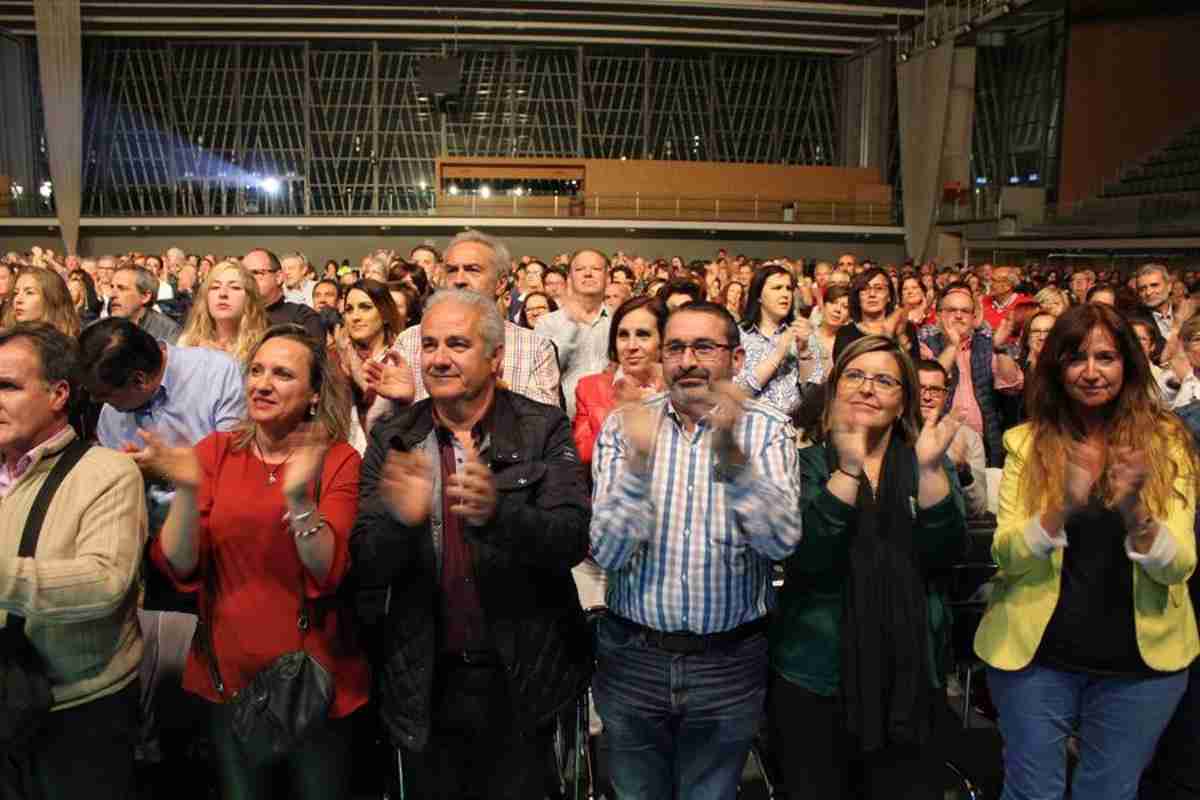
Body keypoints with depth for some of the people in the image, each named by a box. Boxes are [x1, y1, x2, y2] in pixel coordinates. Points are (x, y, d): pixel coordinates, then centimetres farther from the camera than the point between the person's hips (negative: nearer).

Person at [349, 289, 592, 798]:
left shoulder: (544, 430, -7)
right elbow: (368, 565, -6)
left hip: (522, 681, -1)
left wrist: (497, 512, -36)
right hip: (426, 684, 2)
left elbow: (572, 540, -17)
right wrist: (401, 519, -28)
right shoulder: (393, 441, -2)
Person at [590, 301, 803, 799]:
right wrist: (637, 464, -28)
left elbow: (781, 542, -21)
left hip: (730, 663, 0)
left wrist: (731, 455, -34)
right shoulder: (623, 427, -4)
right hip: (632, 659, 1)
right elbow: (608, 553, -13)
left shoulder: (768, 430, -6)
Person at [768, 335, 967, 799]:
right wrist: (849, 467, -27)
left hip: (906, 678, 2)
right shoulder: (805, 464, -4)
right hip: (813, 677, -2)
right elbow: (806, 560, -20)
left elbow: (942, 554, -11)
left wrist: (930, 468, -23)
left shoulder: (926, 464, 3)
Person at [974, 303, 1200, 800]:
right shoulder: (1027, 442, -4)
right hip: (1034, 653, 0)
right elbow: (1005, 556, -11)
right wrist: (1062, 509, -29)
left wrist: (1134, 512, -31)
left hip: (1141, 661, 1)